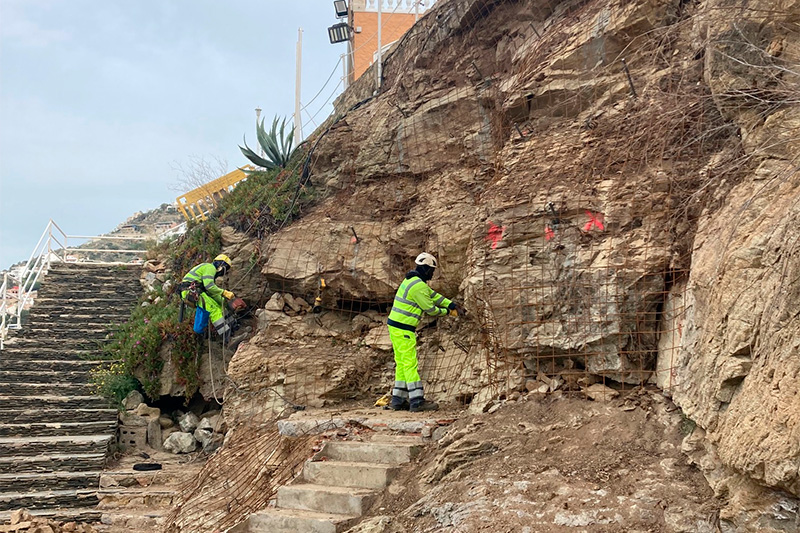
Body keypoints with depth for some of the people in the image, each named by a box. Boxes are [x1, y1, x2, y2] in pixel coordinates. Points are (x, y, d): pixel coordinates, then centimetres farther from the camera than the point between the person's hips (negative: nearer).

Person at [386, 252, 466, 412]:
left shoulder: (412, 280, 16)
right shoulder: (418, 286, -17)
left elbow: (433, 295, 19)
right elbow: (430, 309, -12)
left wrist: (452, 305, 13)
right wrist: (445, 311, 7)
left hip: (395, 326, 10)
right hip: (403, 329, -10)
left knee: (402, 363, 13)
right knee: (410, 364, -7)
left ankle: (398, 399, 16)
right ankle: (417, 401, -5)